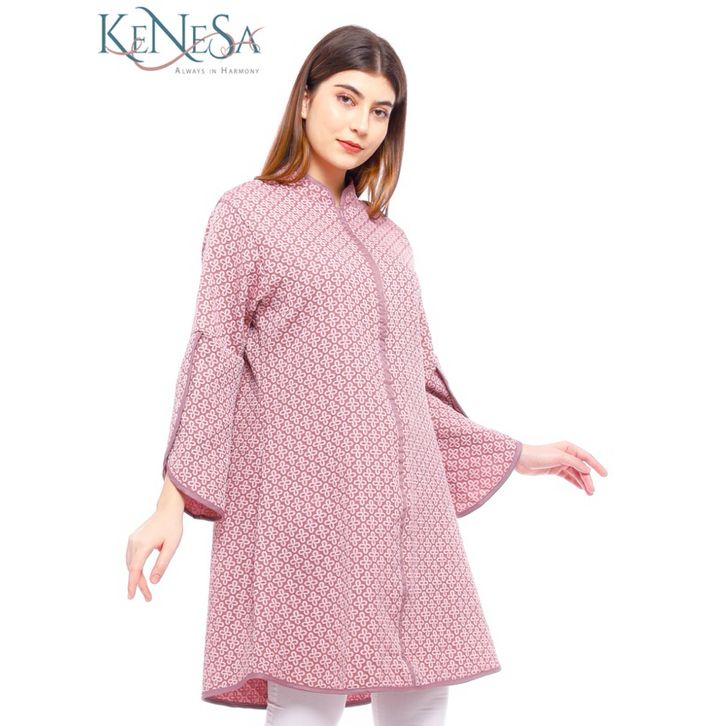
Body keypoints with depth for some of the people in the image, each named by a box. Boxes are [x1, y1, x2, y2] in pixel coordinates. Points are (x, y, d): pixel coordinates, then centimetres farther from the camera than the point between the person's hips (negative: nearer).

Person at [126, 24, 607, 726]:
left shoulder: (387, 238, 21)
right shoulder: (248, 211, 6)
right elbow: (213, 358, -1)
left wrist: (516, 454, 21)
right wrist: (174, 501, -10)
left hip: (403, 500, 5)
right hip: (304, 495, -5)